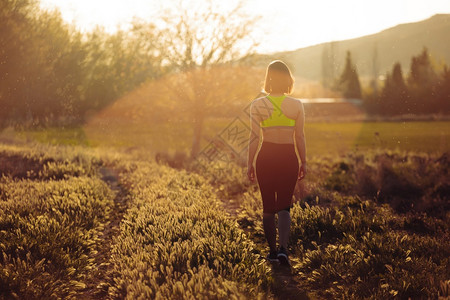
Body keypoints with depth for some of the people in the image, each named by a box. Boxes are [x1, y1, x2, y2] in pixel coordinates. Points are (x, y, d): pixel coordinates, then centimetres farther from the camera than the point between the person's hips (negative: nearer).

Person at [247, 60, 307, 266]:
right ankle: (283, 248, -13)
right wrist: (303, 162, 9)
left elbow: (254, 137, -6)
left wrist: (250, 164, 1)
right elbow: (300, 138, -1)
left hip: (266, 157, 0)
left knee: (268, 207, 12)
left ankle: (272, 250, 18)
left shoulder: (257, 105, -6)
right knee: (284, 206, 6)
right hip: (288, 157, 0)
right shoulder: (297, 105, -4)